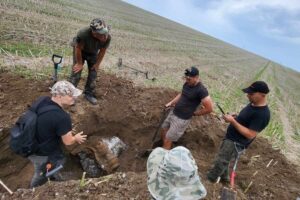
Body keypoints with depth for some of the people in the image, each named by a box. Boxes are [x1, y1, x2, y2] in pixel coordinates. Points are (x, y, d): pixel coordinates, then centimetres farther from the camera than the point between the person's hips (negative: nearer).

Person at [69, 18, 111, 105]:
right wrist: (79, 63, -16)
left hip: (93, 53, 3)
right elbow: (78, 49, -27)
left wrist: (97, 64, -8)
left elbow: (102, 51, -16)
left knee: (93, 74, 3)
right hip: (80, 51, -3)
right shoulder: (83, 33, -42)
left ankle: (89, 94, 20)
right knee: (76, 74, -6)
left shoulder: (108, 37, -33)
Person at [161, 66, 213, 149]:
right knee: (163, 134, 20)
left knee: (167, 141, 0)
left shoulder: (201, 90, -21)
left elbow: (209, 108, -20)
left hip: (182, 119, -8)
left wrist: (194, 113, -9)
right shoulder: (187, 84, 2)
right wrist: (171, 103, 8)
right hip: (173, 112, 8)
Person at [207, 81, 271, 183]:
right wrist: (234, 117, -1)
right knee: (223, 159, 25)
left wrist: (233, 121, -28)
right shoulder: (253, 104, 2)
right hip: (230, 137, 10)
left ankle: (209, 180, 22)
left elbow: (250, 135, -28)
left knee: (220, 161, 1)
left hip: (237, 142, -10)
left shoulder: (262, 114, -28)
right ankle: (224, 177, 47)